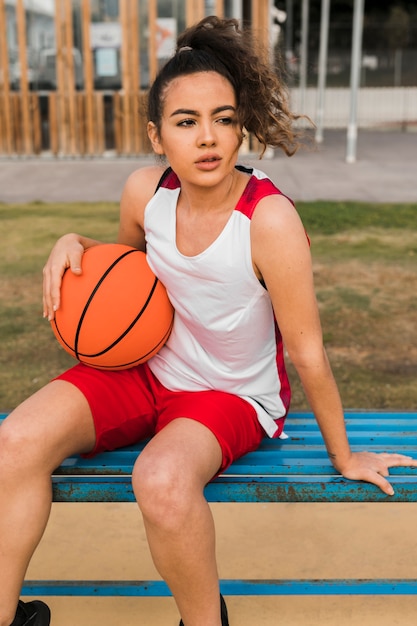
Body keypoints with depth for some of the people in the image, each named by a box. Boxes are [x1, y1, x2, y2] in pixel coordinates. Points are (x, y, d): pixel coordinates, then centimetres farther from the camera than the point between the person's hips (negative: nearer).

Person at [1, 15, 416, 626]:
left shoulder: (269, 220, -27)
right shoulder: (145, 190, -11)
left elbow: (308, 351, -18)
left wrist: (342, 455, -7)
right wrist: (75, 244, -8)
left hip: (231, 394, -4)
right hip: (145, 368, 5)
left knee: (163, 480, -36)